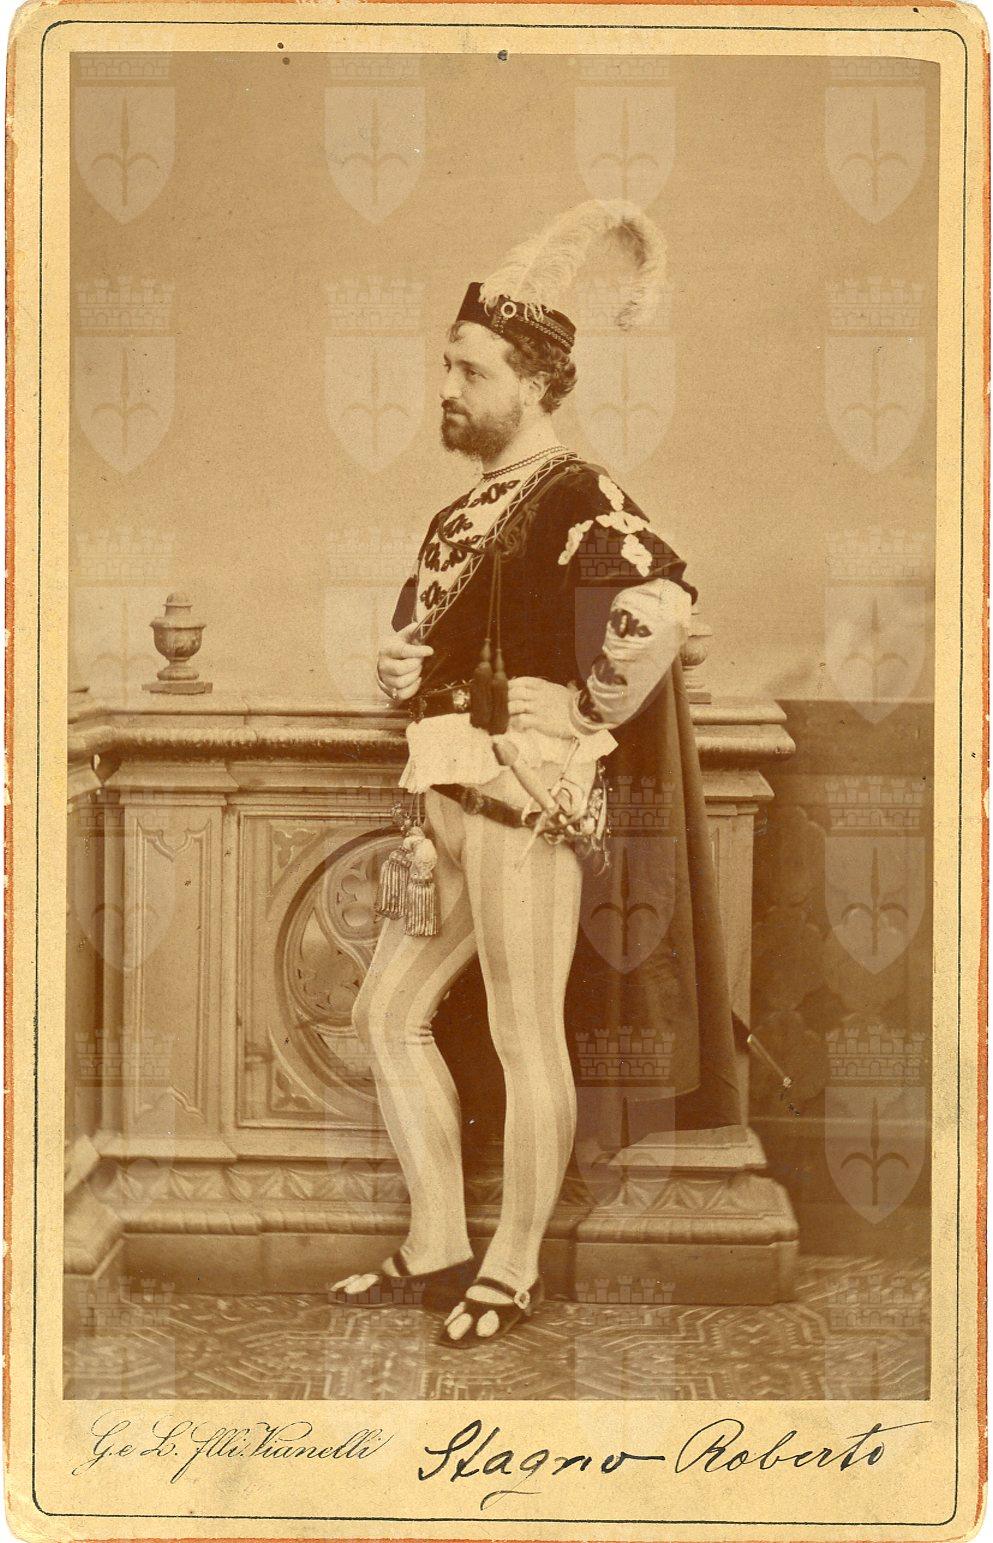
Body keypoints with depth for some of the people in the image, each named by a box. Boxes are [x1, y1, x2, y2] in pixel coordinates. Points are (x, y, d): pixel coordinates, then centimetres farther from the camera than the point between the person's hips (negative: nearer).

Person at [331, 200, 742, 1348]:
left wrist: (586, 716, -18)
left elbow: (660, 606, -28)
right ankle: (437, 1250, 21)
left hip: (529, 792, -10)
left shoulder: (573, 496, -9)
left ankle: (512, 1271, 9)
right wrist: (398, 668, 11)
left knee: (524, 1036, -2)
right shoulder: (463, 513, 20)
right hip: (449, 798, 10)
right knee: (389, 1014, 12)